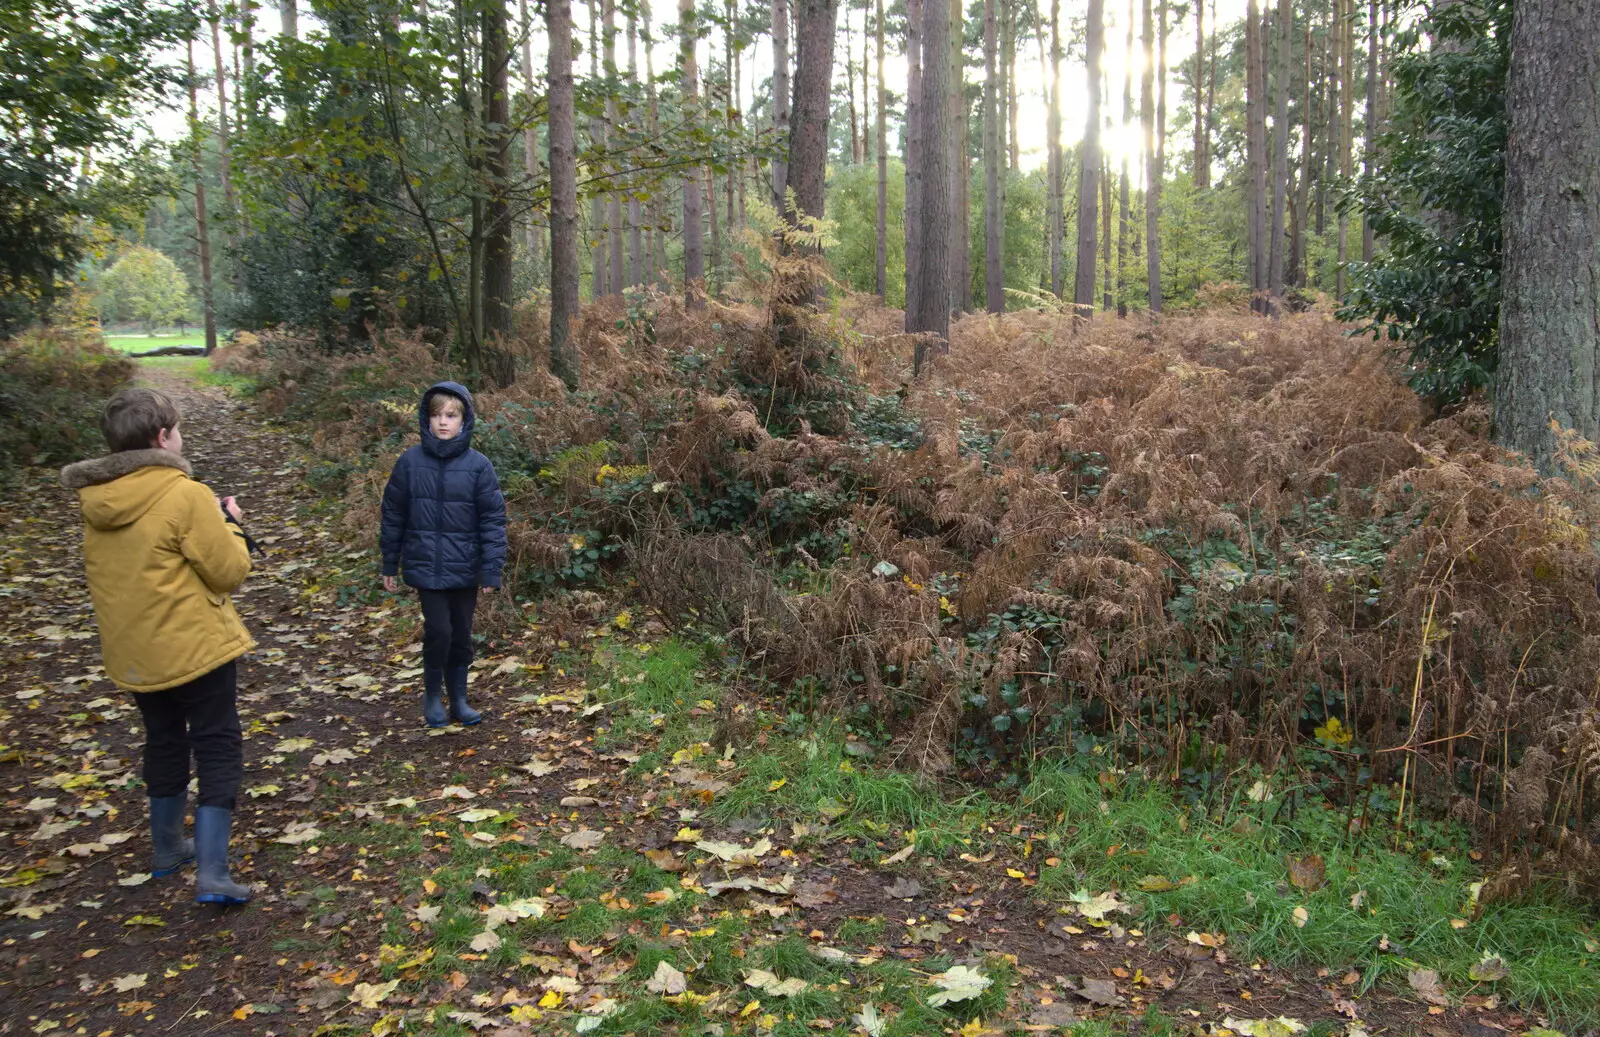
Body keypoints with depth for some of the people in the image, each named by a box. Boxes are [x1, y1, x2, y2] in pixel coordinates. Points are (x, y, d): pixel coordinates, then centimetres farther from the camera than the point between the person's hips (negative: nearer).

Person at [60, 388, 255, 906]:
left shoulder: (94, 501, 1)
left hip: (132, 652, 7)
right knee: (218, 751, 3)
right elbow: (230, 573, -16)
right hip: (196, 647, -6)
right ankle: (212, 874, -2)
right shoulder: (186, 496, -20)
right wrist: (228, 526, 0)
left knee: (164, 744, 23)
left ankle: (166, 848, 37)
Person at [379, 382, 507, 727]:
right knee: (439, 631, -8)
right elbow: (393, 514, 5)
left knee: (461, 636, 11)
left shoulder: (478, 465, -5)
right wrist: (389, 565, 8)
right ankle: (433, 696, 17)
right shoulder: (410, 461, -3)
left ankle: (459, 700, 29)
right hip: (425, 566, -1)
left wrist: (491, 571, -7)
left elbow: (493, 519, -4)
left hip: (464, 569, 1)